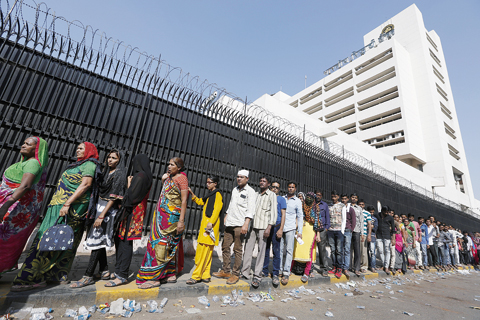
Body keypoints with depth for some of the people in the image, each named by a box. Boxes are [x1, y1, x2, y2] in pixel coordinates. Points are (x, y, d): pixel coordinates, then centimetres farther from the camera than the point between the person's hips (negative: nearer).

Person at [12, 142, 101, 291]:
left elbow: (86, 184, -19)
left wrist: (67, 204, -23)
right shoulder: (80, 165, 23)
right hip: (62, 207, 9)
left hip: (71, 207, -9)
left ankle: (32, 278, -5)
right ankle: (60, 275, 16)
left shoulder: (89, 164, -6)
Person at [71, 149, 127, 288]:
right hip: (100, 206, 8)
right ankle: (104, 271, 22)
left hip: (109, 209, -8)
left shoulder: (119, 175, -11)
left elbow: (113, 197, -16)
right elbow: (100, 192, 18)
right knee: (99, 240, 11)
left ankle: (88, 276, 3)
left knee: (97, 240, -6)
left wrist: (101, 216, -19)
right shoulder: (107, 172, 15)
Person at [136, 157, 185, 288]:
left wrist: (181, 221, -18)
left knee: (162, 243, -5)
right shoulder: (169, 177, 14)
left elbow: (184, 201, -15)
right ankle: (171, 274, 22)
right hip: (162, 215, 8)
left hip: (172, 217, -8)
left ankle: (155, 277, 5)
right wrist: (163, 181, 10)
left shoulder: (182, 178, -9)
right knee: (170, 245, 12)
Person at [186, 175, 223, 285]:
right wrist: (192, 193, 17)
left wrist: (211, 222, -25)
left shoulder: (217, 194, -6)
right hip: (205, 224, 9)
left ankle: (196, 276, -2)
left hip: (210, 225, -9)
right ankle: (206, 276, 17)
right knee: (207, 252, 11)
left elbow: (217, 209, -16)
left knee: (203, 250, -8)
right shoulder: (210, 195, 20)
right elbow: (200, 202, 30)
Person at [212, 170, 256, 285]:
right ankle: (226, 271, 23)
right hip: (229, 224, 7)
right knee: (225, 247, 10)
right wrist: (225, 217, 21)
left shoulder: (250, 191, -4)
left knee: (237, 249, 0)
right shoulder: (235, 190, 17)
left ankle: (235, 274, 12)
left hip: (239, 225, -7)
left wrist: (246, 224, -20)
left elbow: (250, 210, -12)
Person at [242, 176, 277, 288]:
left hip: (263, 226, -4)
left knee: (261, 251, 1)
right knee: (248, 249, 6)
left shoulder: (272, 195, 2)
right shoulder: (256, 194, 16)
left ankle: (257, 276, 9)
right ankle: (245, 273, 17)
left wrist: (269, 227, -12)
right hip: (252, 225, 5)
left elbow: (274, 212, -4)